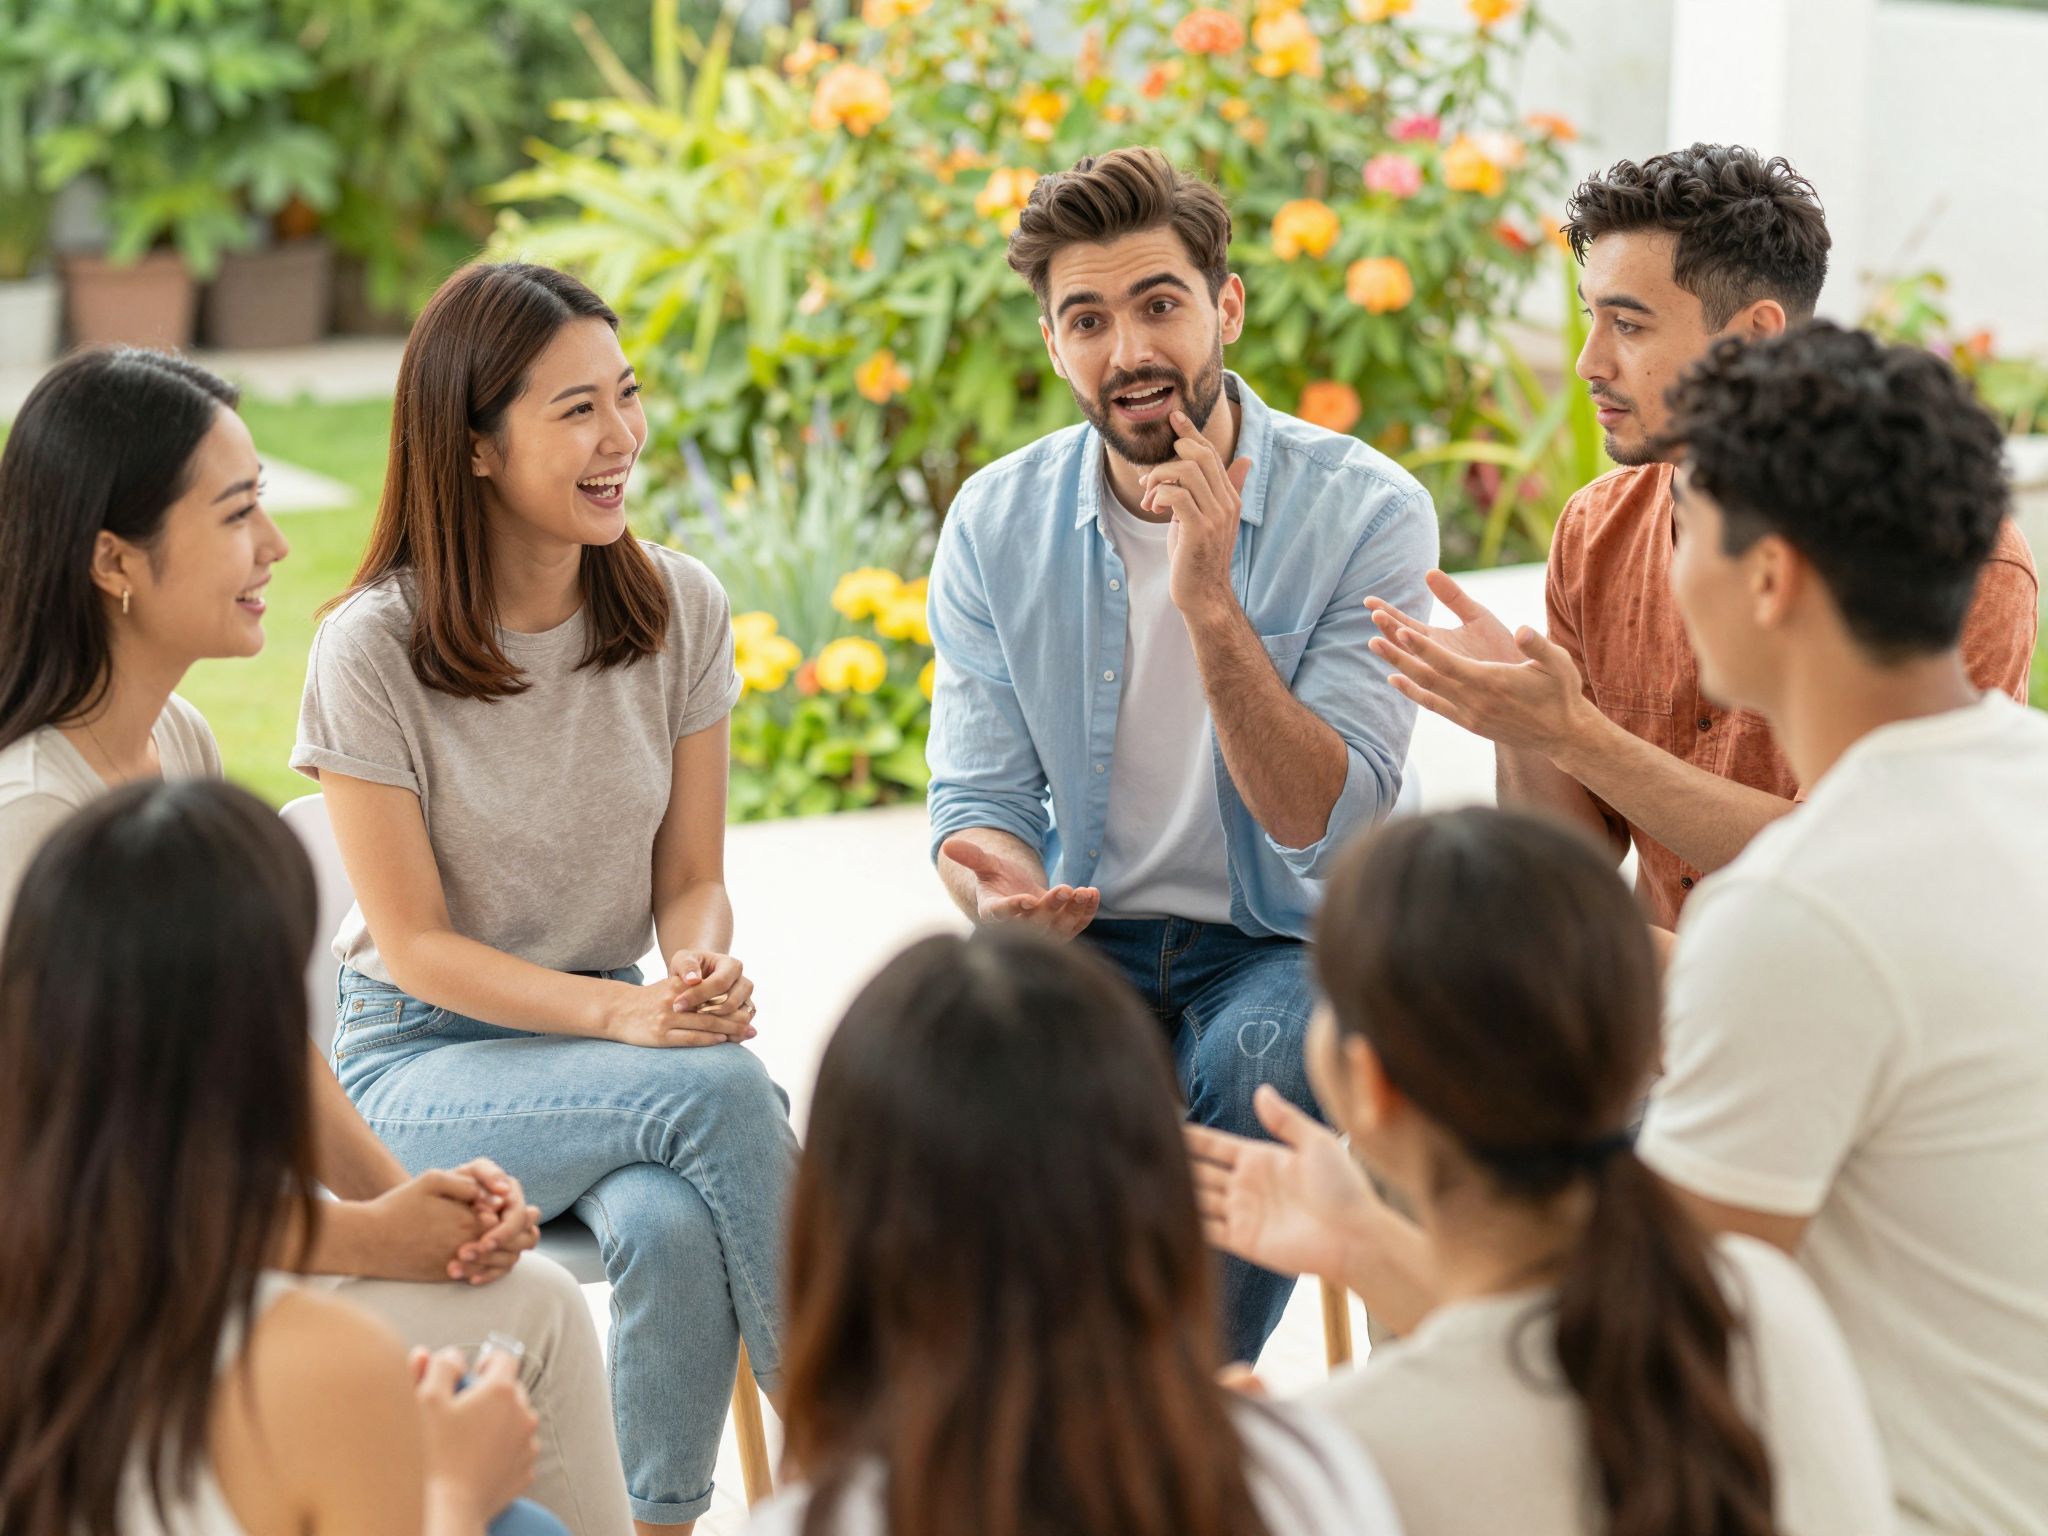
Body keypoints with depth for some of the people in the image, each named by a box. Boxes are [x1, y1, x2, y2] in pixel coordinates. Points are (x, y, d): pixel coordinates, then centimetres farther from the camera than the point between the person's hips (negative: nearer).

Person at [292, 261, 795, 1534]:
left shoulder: (679, 609, 0)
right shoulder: (375, 649, -12)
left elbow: (692, 877, 4)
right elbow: (416, 942, -11)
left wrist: (702, 970, -20)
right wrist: (622, 1012, -25)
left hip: (607, 1037, 3)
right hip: (417, 1058, -3)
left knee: (672, 1226, -33)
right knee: (719, 1086, -32)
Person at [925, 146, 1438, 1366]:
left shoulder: (1366, 510, -12)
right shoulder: (996, 523, 0)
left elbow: (1329, 829, -19)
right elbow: (979, 793, 3)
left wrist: (1209, 600, -29)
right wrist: (1001, 887, -22)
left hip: (1294, 947, -2)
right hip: (1088, 939, 2)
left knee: (1252, 1062, -35)